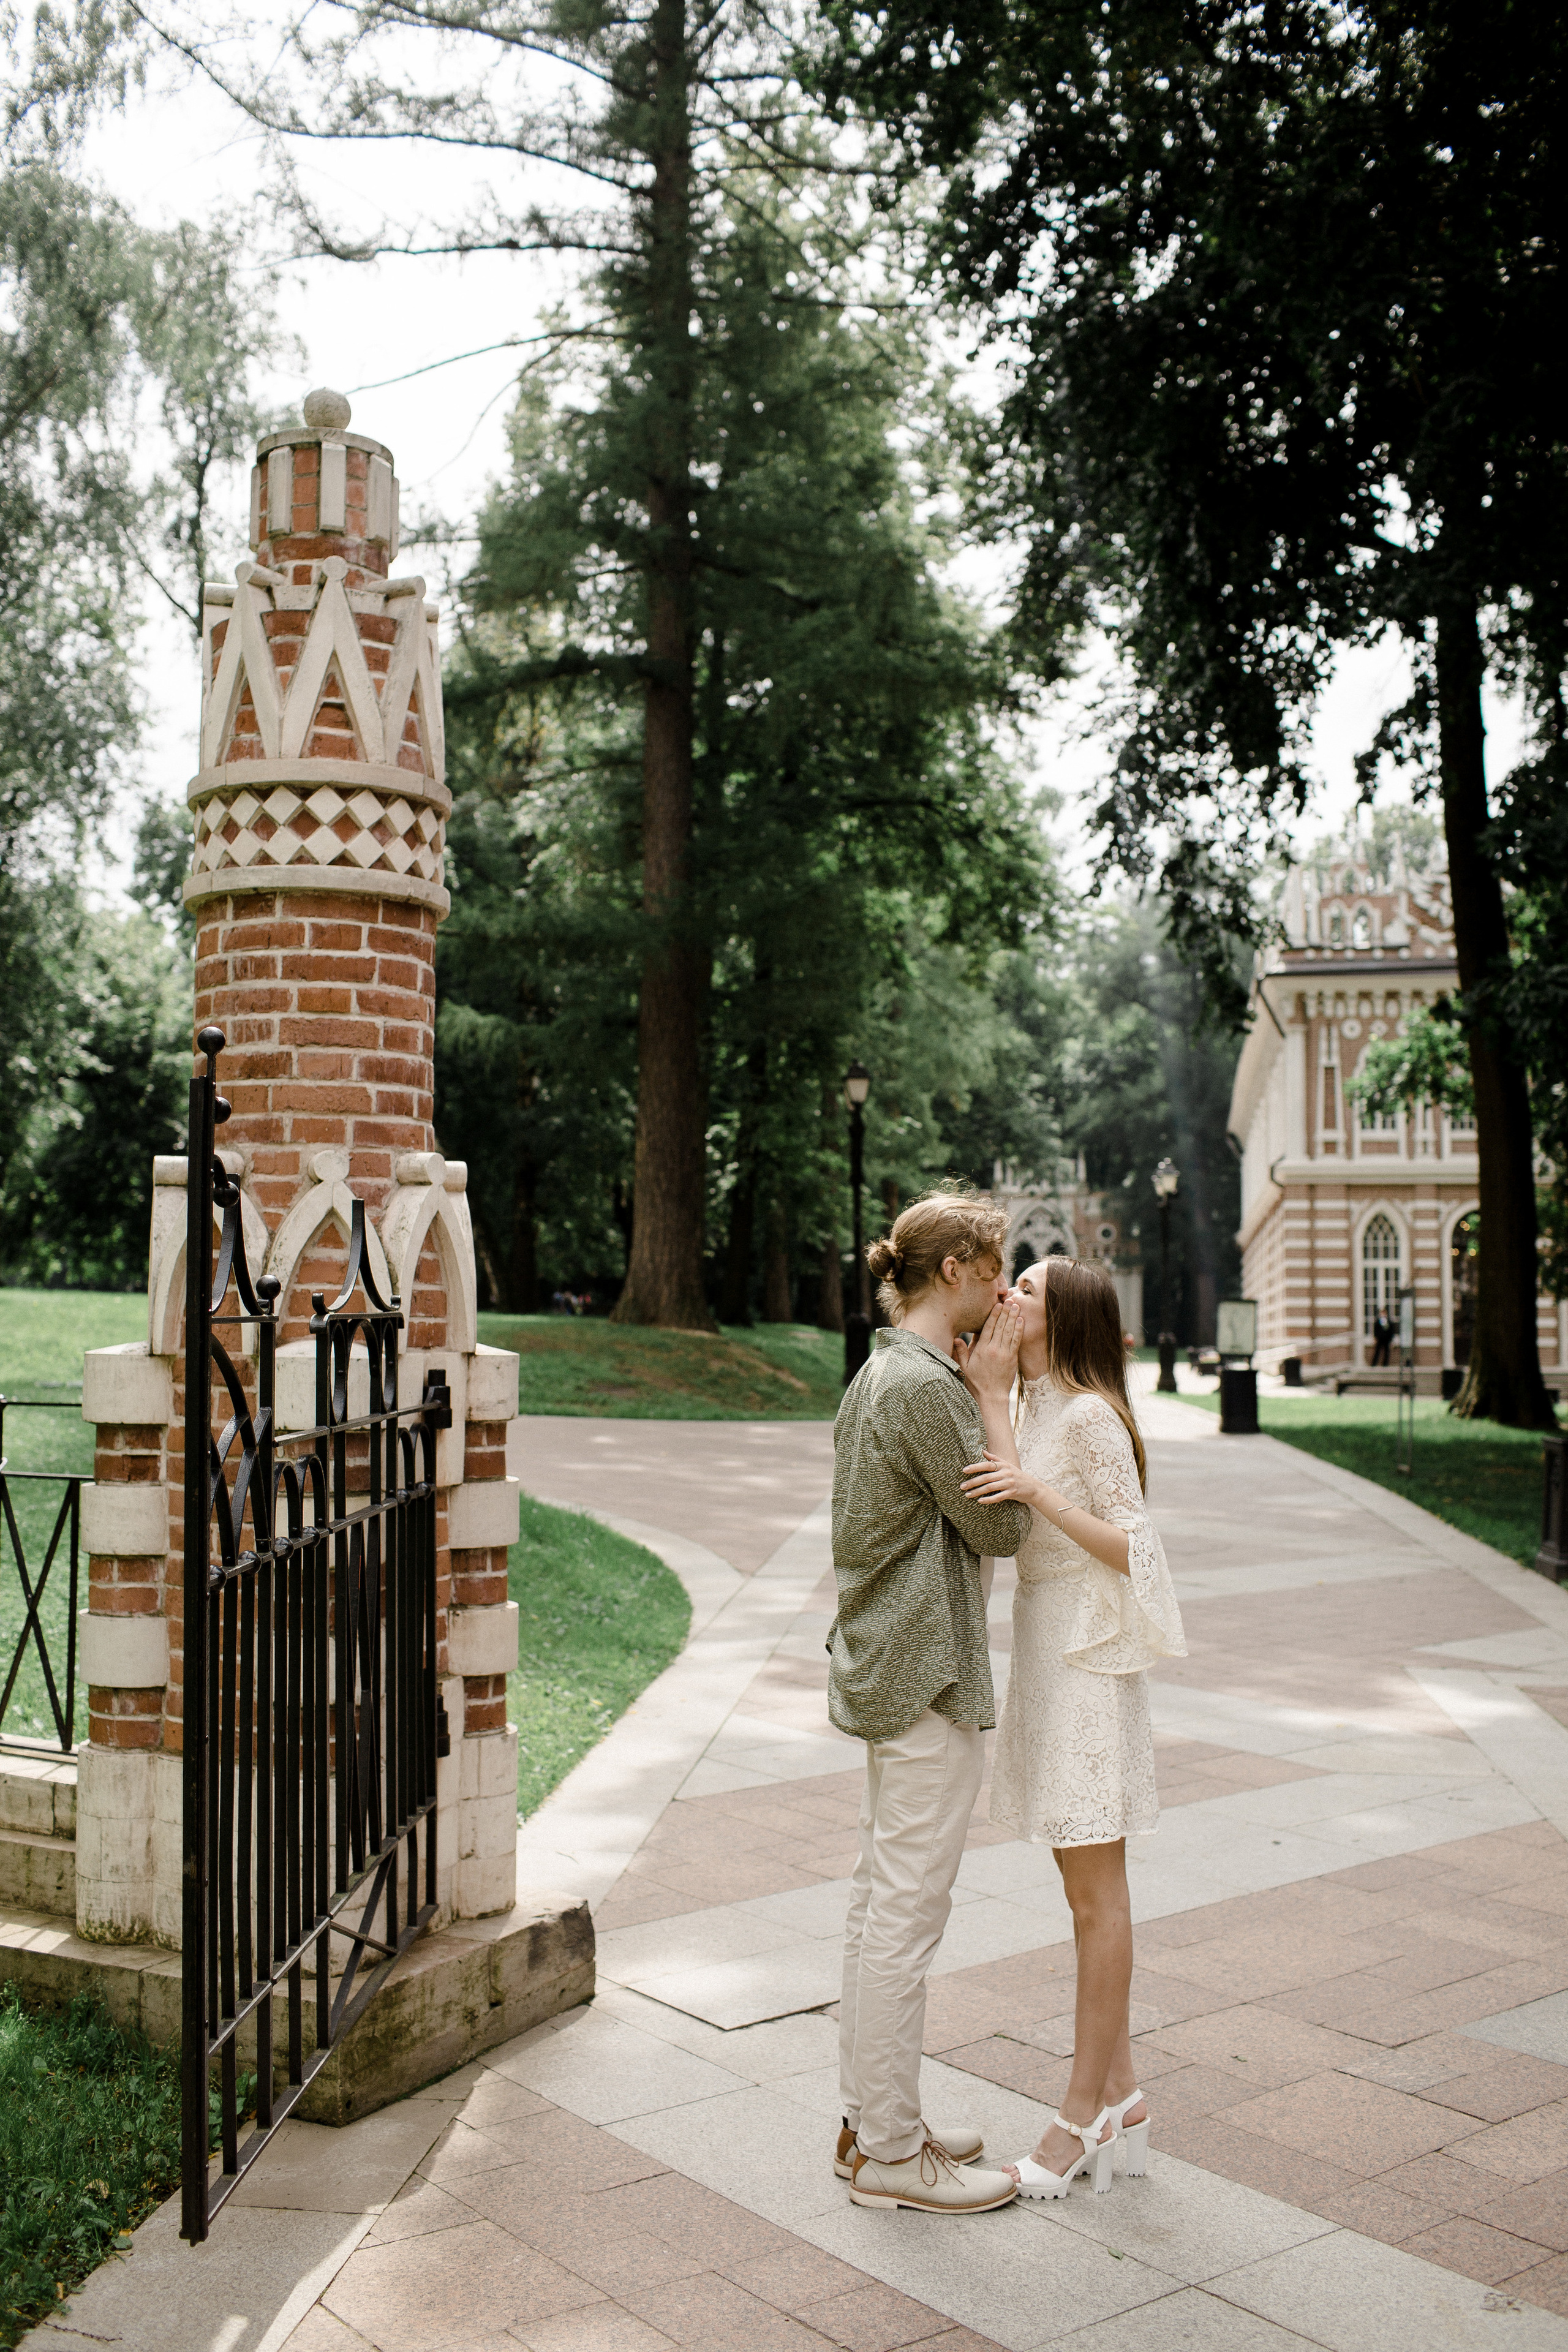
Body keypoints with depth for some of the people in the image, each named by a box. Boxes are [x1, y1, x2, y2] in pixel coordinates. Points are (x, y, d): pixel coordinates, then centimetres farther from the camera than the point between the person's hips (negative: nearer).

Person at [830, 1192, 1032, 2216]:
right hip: (929, 1678, -11)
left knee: (882, 1901, 17)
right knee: (908, 1914, 0)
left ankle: (872, 2120, 29)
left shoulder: (884, 1372, 12)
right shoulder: (925, 1385, -20)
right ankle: (891, 2152, 11)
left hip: (888, 1669, 11)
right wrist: (994, 1392, -11)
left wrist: (981, 1383, 8)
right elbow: (1000, 1526, -15)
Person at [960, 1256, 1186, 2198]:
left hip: (1089, 1658, -9)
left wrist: (1037, 1490, -26)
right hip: (1047, 1649, 9)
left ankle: (1088, 2113, 12)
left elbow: (1134, 1548, -17)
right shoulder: (1036, 1410, 11)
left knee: (1097, 1892, 1)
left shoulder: (1090, 1416, -16)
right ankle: (1121, 2093, 25)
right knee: (1089, 1889, 14)